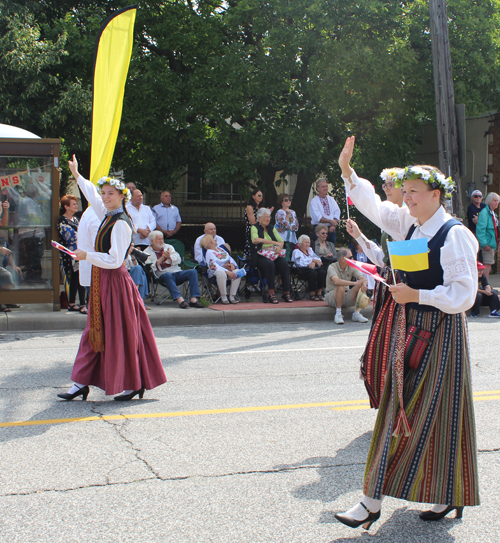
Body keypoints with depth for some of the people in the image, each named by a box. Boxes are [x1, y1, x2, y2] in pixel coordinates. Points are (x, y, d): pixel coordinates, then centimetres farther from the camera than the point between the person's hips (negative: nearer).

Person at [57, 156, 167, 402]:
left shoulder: (121, 224, -16)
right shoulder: (108, 215, 9)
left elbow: (115, 260, -22)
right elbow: (93, 195, 29)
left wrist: (87, 256, -18)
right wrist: (77, 175, 39)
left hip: (115, 282, -9)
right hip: (102, 281, 9)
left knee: (119, 334, -2)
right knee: (96, 331, 11)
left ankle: (133, 384, 9)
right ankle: (81, 383, 16)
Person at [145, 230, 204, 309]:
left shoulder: (168, 247, 22)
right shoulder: (147, 252, 9)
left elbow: (178, 260, 7)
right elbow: (151, 267, -8)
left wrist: (169, 258, -14)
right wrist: (162, 258, -17)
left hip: (177, 272, 5)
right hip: (162, 275, -4)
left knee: (193, 272, -20)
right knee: (168, 275, -39)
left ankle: (193, 299, -32)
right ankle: (179, 299, -49)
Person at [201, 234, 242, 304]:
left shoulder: (220, 249, 21)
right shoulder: (209, 253, -5)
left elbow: (230, 258, 19)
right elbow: (214, 266, -18)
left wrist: (232, 264, -7)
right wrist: (227, 272, -27)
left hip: (228, 269, 7)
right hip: (215, 271, -7)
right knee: (221, 273, -41)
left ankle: (232, 297, -20)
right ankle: (224, 298, -31)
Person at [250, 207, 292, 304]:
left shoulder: (271, 228, 21)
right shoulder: (255, 228, 3)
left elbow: (281, 241, 16)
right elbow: (255, 240, -18)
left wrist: (279, 246, -10)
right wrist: (273, 242, -22)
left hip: (274, 254, 5)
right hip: (261, 255, -5)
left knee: (284, 263, -27)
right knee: (269, 264, -37)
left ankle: (286, 292, -20)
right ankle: (271, 293, -30)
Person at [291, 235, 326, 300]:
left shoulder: (310, 250, 29)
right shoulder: (296, 252, 11)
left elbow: (318, 259, 14)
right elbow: (300, 262, -8)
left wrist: (313, 263, -10)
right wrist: (313, 260, -10)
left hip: (314, 267, 5)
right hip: (303, 270, -5)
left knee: (323, 272, -28)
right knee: (313, 273, -36)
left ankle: (319, 293, -22)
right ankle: (312, 294, -24)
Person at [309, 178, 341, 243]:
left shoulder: (331, 199, 14)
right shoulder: (314, 201, -1)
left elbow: (337, 213, 3)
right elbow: (318, 218, -12)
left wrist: (333, 226, -13)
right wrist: (331, 221, -15)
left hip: (331, 229, 4)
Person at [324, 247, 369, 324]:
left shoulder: (351, 267, 1)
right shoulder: (332, 267, -16)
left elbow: (363, 278, -8)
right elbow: (336, 281, -35)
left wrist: (364, 284, -33)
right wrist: (355, 283, -39)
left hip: (346, 297, 5)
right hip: (332, 296, -5)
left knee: (361, 286, -16)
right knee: (341, 287, -35)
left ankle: (356, 313, -13)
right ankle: (338, 314, -25)